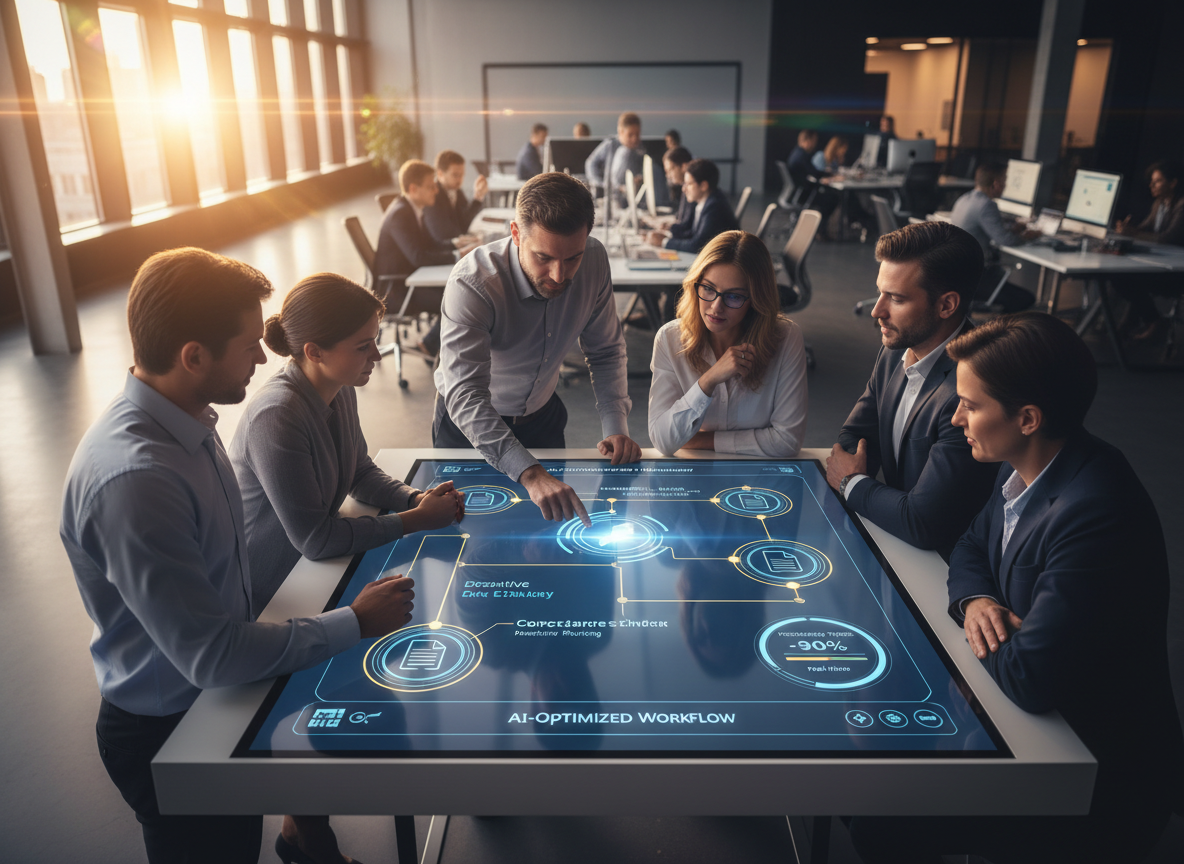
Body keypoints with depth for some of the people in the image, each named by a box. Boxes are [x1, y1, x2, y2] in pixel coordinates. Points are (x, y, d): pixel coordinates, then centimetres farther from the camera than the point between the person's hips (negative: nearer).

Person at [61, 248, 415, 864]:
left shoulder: (184, 422, -5)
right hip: (165, 735, -7)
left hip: (217, 697, 8)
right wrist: (357, 622, -23)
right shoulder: (132, 478, -34)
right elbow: (210, 654, -30)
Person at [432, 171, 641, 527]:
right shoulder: (471, 284, -36)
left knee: (554, 523, 19)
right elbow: (465, 395, -44)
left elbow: (605, 351, -6)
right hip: (469, 427, -3)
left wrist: (616, 427, -21)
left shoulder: (594, 260, -20)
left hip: (542, 415, 4)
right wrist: (530, 474, -56)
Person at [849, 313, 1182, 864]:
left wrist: (990, 629, -12)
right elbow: (971, 548, 14)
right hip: (1033, 718, 8)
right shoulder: (1025, 469, -4)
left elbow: (1029, 680, -33)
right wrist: (976, 601, -9)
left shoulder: (1095, 514, -33)